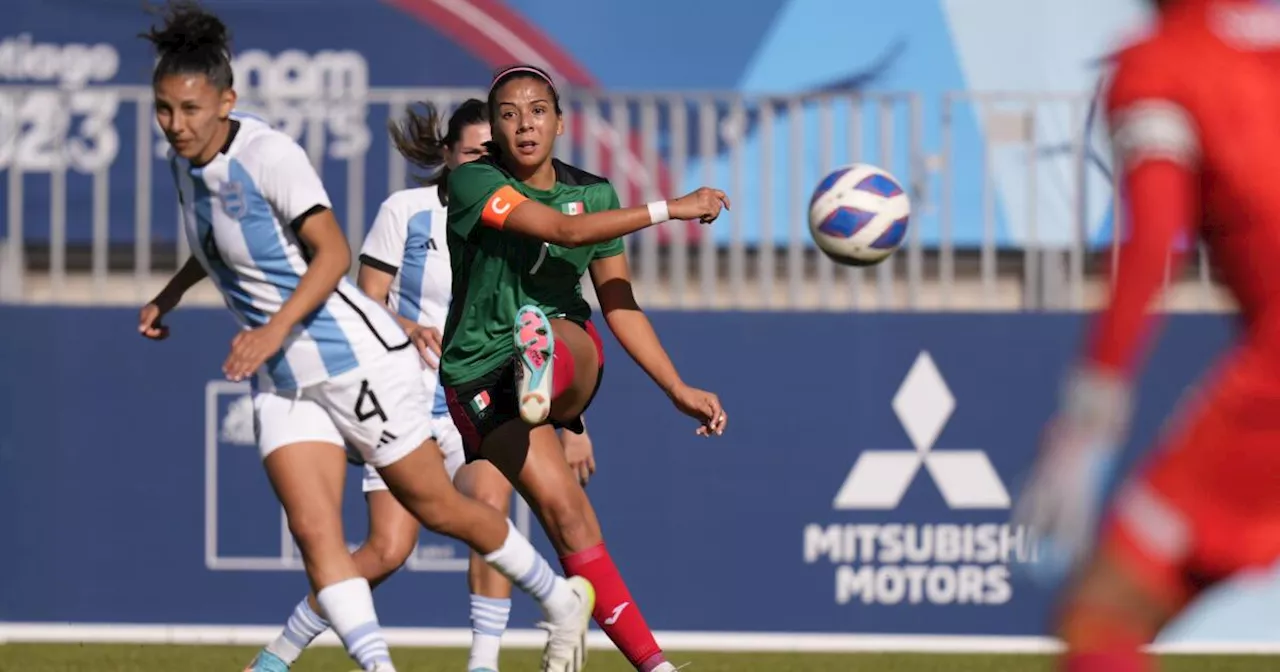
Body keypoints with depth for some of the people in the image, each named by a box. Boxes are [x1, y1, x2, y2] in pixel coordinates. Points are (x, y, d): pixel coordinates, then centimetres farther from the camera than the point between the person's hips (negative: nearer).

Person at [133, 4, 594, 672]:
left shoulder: (268, 154, -21)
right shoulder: (186, 159, 4)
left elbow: (332, 252, -29)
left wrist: (274, 329, -39)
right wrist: (170, 294, 19)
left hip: (355, 358, -7)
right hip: (283, 384, 7)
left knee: (437, 509, 7)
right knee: (313, 529, -13)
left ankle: (560, 599, 30)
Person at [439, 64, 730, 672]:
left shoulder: (592, 193, 6)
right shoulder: (473, 184, -10)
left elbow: (620, 305, 8)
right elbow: (564, 230, -23)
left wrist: (678, 389, 2)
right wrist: (670, 209, -22)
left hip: (570, 359, 4)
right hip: (482, 373, -4)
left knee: (570, 340, -34)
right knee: (564, 509, -18)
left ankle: (544, 376, -68)